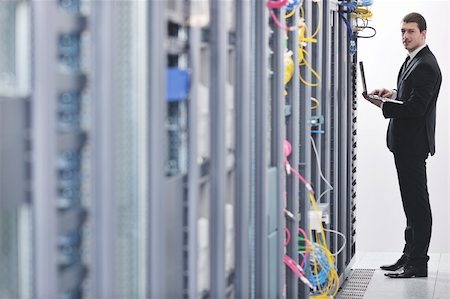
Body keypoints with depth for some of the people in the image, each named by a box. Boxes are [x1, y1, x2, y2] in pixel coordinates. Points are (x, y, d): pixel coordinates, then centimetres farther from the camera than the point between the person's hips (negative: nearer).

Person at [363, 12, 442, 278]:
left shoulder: (425, 66, -18)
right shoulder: (414, 60, 14)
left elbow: (415, 107, -24)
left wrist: (383, 105, -16)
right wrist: (394, 94, 9)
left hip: (413, 144, -11)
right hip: (408, 143, 11)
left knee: (417, 203, -5)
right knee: (413, 203, 16)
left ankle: (418, 264, -1)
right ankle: (409, 257, 24)